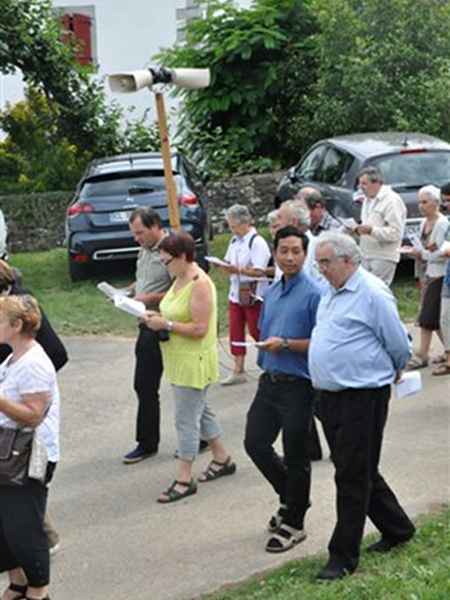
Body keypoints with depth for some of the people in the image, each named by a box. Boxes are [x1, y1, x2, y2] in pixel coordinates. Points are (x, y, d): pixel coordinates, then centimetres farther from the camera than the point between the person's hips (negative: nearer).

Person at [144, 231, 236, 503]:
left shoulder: (200, 284, -21)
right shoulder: (180, 279, 9)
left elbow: (199, 328, -24)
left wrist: (166, 324, -21)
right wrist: (159, 317, 4)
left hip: (194, 361, -10)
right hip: (181, 360, 10)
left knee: (186, 420, -4)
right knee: (200, 410, 20)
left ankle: (185, 480, 3)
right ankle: (223, 459, 35)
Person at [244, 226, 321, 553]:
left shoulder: (314, 293, -13)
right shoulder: (271, 292, 10)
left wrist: (286, 344, -23)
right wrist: (265, 348, 9)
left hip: (298, 385, -7)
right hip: (270, 380, 7)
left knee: (296, 456, 4)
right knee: (255, 443, 9)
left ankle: (294, 523, 20)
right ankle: (290, 497, 32)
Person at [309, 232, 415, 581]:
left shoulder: (372, 294, -15)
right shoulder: (333, 293, 14)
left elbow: (399, 346, -8)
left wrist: (393, 374, 7)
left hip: (363, 397, -9)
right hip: (331, 396, 9)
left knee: (353, 476, -2)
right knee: (361, 473, 17)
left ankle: (344, 556, 6)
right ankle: (397, 529, 35)